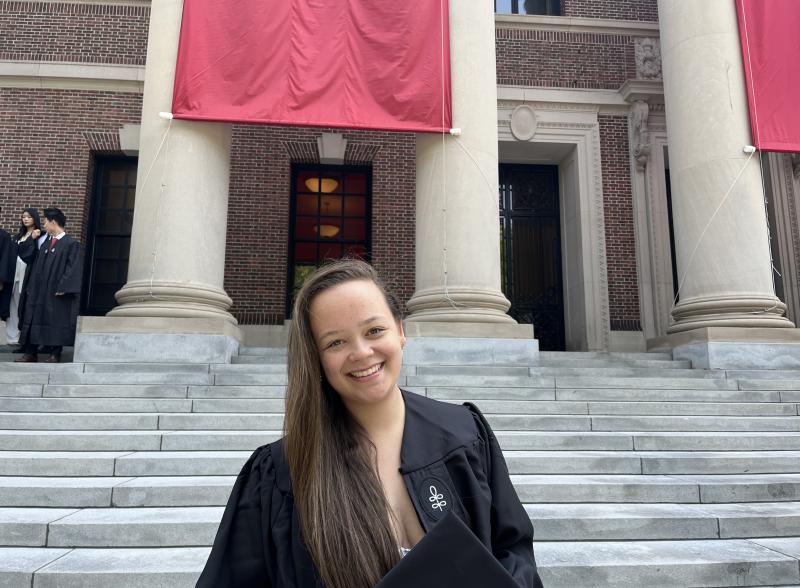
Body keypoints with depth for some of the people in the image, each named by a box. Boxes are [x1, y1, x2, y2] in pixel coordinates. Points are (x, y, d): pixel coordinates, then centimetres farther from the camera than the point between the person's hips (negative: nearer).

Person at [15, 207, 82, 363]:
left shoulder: (71, 244, -9)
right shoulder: (45, 241, 12)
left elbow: (72, 268, -14)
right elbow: (29, 257, 19)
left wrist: (63, 288, -19)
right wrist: (32, 240, 10)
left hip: (56, 292, -7)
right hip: (39, 290, 7)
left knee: (56, 323, 0)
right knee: (34, 320, 8)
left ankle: (55, 354, 9)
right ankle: (30, 353, 15)